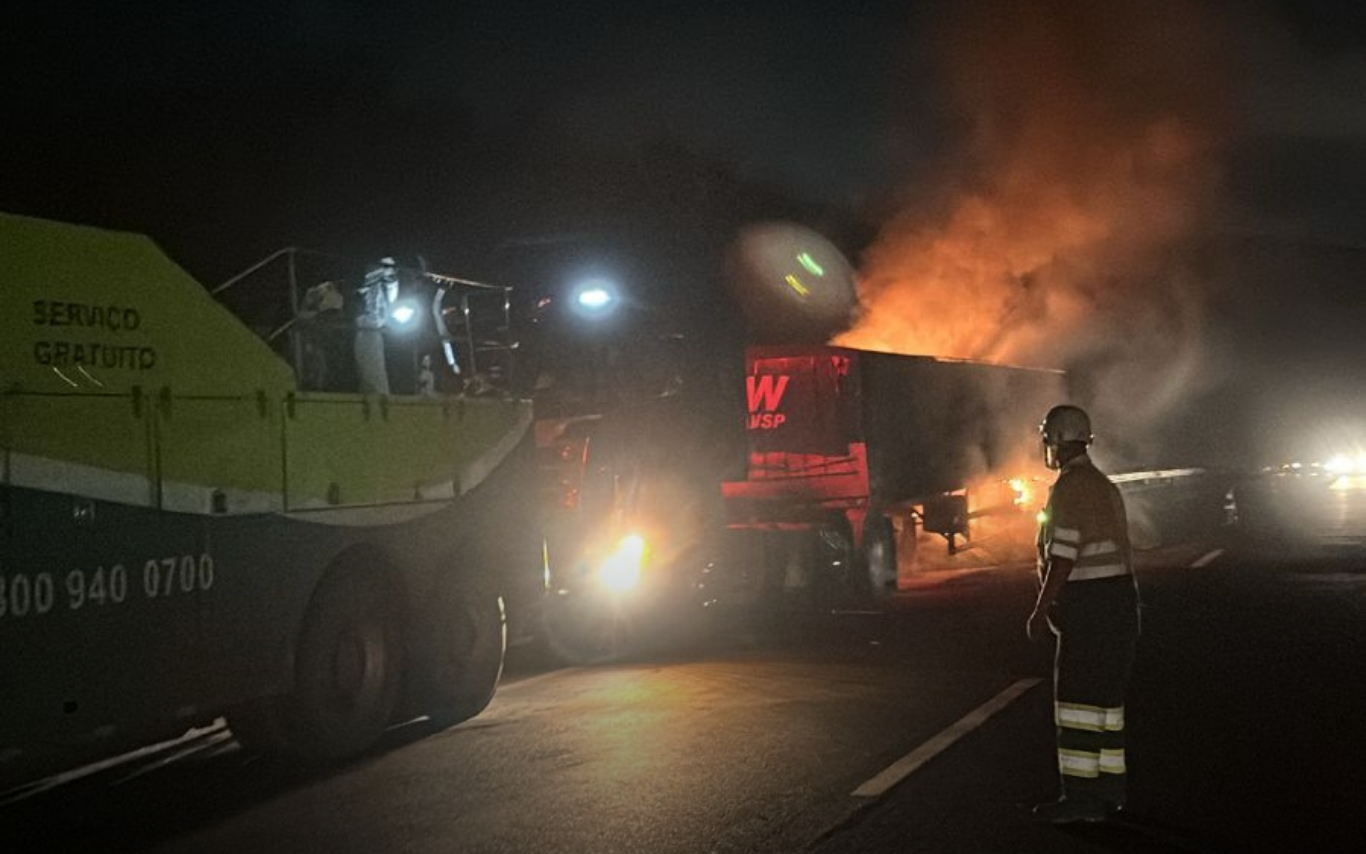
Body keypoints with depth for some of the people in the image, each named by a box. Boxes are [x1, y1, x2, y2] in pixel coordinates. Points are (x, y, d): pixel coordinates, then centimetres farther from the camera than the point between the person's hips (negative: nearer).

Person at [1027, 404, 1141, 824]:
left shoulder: (1070, 486, -13)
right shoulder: (1104, 485, 17)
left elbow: (1063, 556, -20)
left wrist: (1041, 610, -17)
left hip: (1088, 602, -10)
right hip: (1119, 597, 10)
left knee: (1078, 699, -5)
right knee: (1105, 698, 14)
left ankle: (1079, 795, -3)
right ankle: (1110, 791, 20)